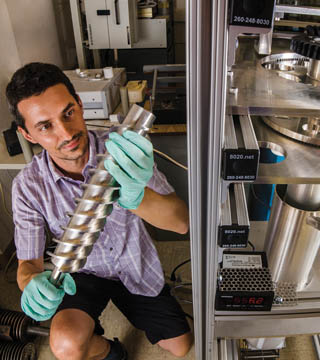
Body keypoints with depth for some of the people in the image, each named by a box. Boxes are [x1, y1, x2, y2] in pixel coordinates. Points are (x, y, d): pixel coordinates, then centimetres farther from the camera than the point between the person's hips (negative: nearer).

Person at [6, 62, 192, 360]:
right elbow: (28, 262, -13)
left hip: (136, 265, 1)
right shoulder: (28, 186, -21)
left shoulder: (121, 151, -24)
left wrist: (135, 196, -55)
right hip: (83, 272, 0)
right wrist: (33, 283, -39)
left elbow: (181, 222, -32)